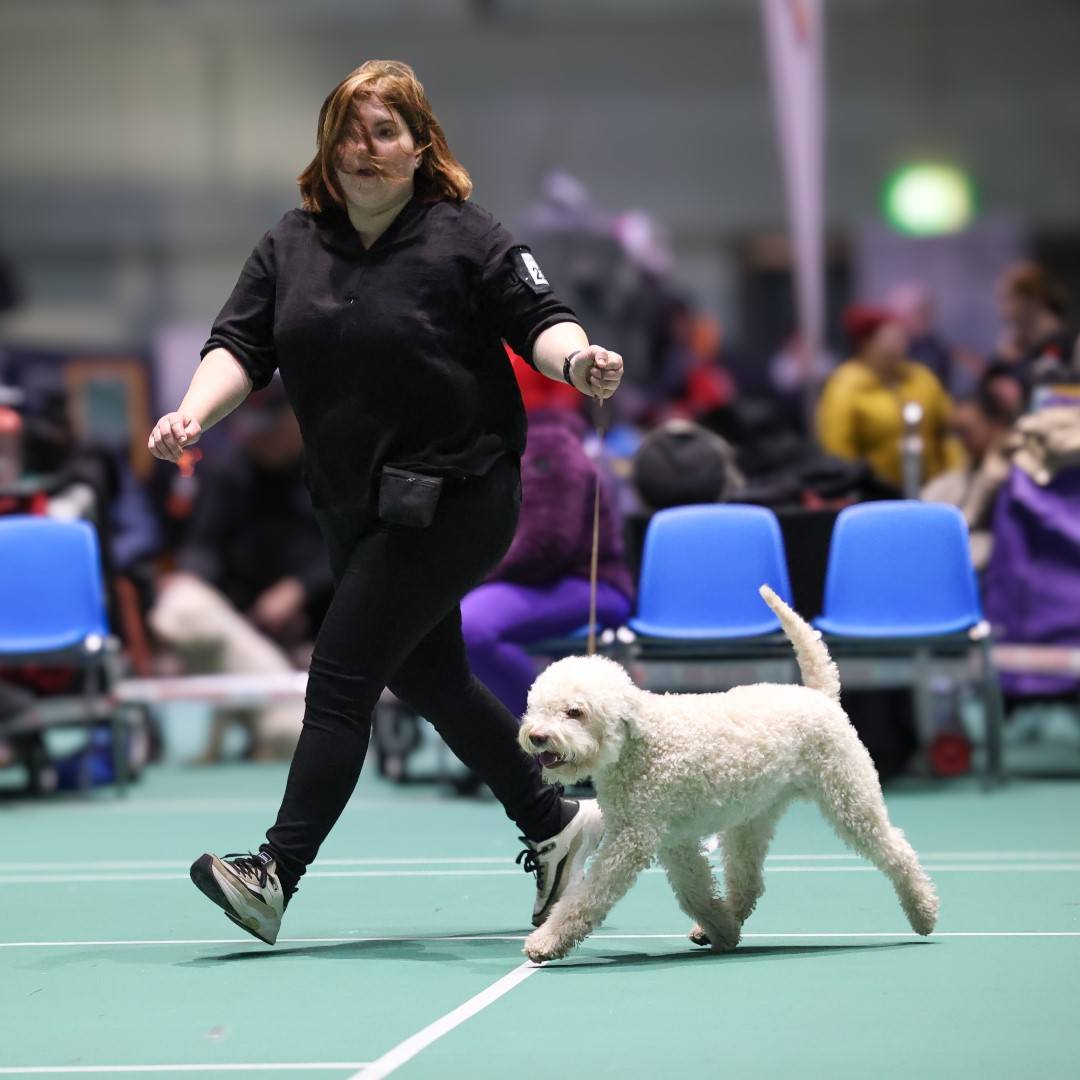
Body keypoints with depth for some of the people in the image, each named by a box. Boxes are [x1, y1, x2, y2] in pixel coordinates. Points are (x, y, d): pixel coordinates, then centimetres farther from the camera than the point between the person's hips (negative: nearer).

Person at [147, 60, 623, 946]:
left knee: (341, 676, -13)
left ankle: (276, 872, -13)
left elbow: (537, 321, -8)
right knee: (430, 678, 17)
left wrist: (578, 360, -30)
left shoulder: (465, 239, -8)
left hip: (452, 500, -7)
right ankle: (554, 824, 34)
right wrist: (195, 412, -16)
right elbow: (242, 345, 2)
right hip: (357, 507, 7)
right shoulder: (290, 246, 6)